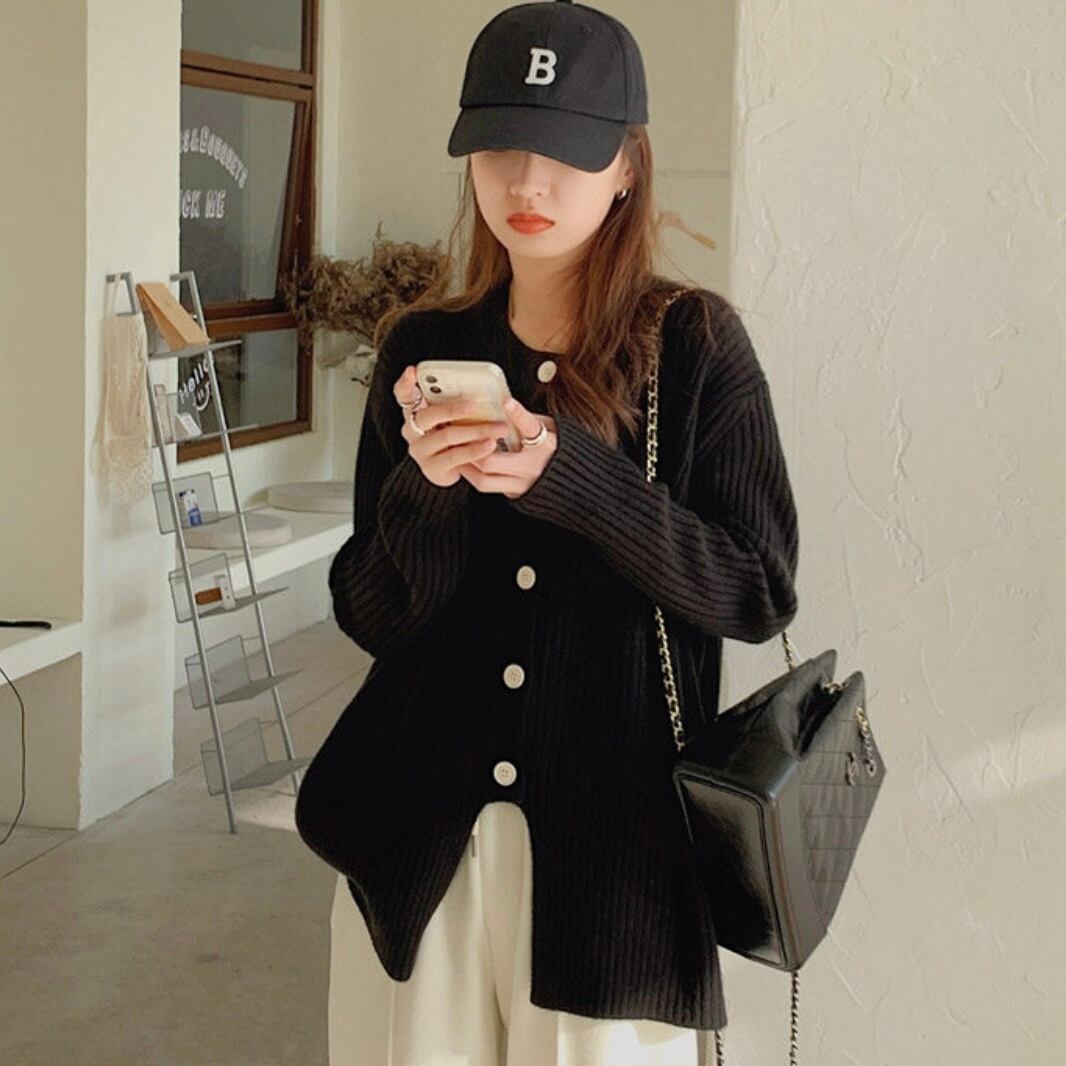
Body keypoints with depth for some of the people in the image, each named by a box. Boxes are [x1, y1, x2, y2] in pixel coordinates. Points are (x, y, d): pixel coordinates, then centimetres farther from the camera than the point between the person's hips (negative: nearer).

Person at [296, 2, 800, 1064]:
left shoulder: (694, 345, -5)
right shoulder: (423, 347, 3)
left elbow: (758, 594, -10)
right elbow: (370, 617, 3)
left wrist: (566, 473, -21)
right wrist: (425, 490, -17)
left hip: (613, 838, -2)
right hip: (420, 834, 3)